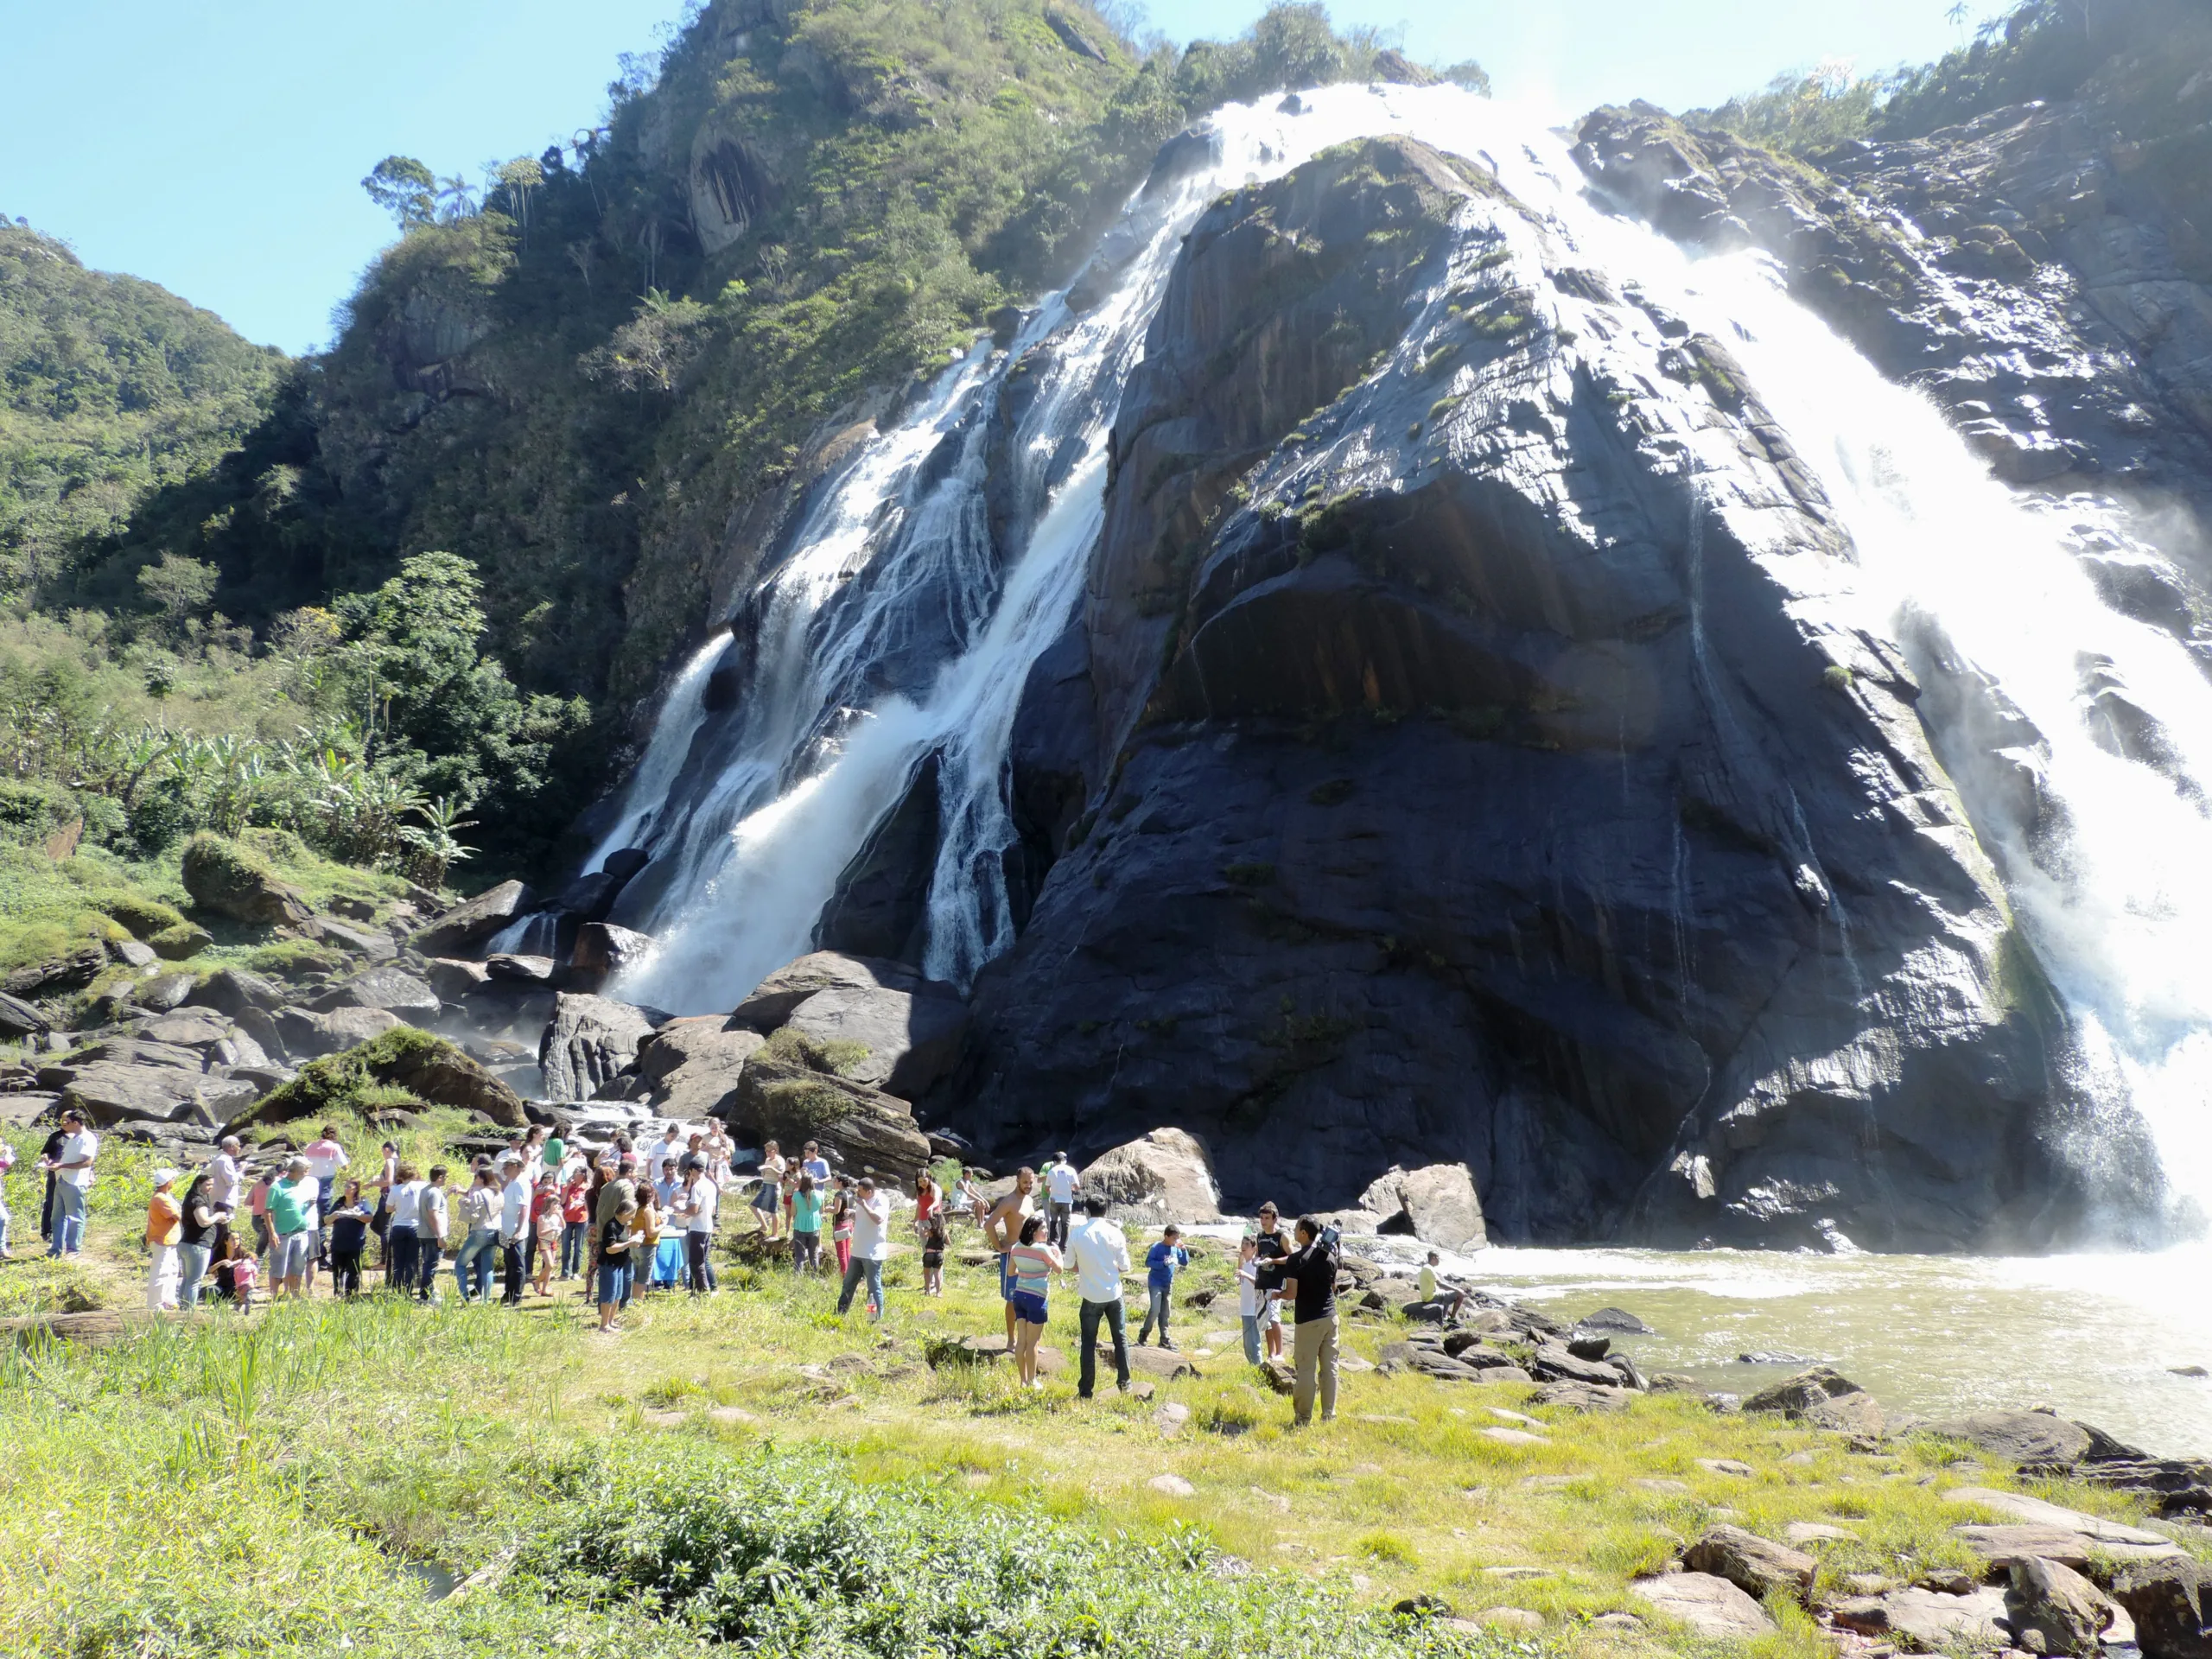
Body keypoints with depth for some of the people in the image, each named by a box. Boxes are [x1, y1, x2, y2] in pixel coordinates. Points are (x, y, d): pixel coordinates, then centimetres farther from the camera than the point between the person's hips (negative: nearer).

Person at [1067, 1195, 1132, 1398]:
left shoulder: (1076, 1234, -7)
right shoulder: (1114, 1233, -7)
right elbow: (1124, 1269, -4)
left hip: (1091, 1296, 0)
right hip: (1113, 1294, 1)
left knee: (1088, 1343, 8)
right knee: (1121, 1338, 16)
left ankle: (1086, 1390, 9)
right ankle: (1124, 1383, 21)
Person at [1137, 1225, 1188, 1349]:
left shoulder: (1176, 1248, 2)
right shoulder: (1156, 1248, -15)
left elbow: (1185, 1263, 8)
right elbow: (1148, 1263, -17)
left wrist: (1184, 1250, -9)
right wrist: (1164, 1263, -28)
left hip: (1168, 1285, 6)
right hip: (1155, 1284, -6)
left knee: (1165, 1313, 11)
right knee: (1155, 1310, -17)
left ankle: (1164, 1340, 17)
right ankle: (1143, 1336, -4)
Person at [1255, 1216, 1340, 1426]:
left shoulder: (1296, 1259, -12)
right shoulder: (1330, 1256, 6)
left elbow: (1291, 1293, -16)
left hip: (1308, 1320, -5)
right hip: (1330, 1317, 6)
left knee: (1306, 1369, 0)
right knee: (1329, 1367, 8)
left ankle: (1303, 1417, 4)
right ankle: (1329, 1415, 11)